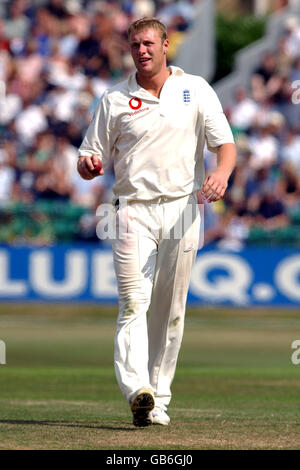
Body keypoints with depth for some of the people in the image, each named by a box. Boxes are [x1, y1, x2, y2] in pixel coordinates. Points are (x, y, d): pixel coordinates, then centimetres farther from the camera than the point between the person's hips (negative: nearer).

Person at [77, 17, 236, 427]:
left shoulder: (196, 90, 7)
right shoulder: (114, 101, 7)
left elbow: (225, 144, 2)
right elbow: (89, 162, 9)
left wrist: (221, 174, -20)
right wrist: (90, 166, -16)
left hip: (182, 208, 1)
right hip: (133, 209, -1)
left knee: (171, 311, 4)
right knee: (134, 302, -15)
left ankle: (158, 398, 10)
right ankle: (137, 390, -28)